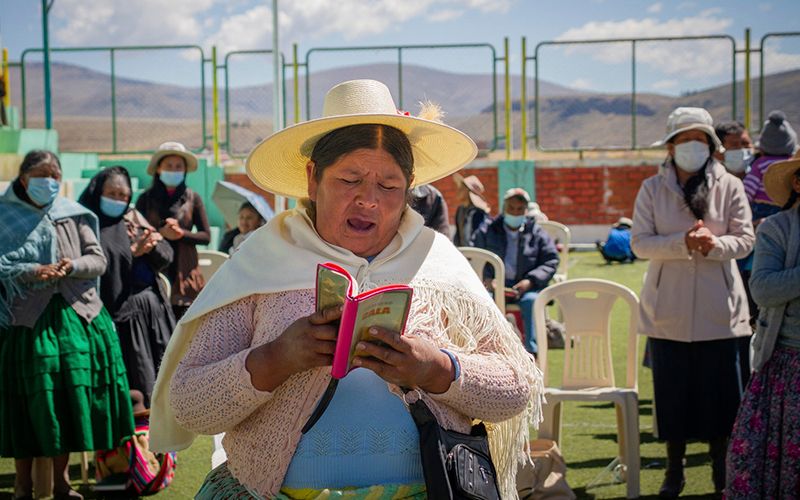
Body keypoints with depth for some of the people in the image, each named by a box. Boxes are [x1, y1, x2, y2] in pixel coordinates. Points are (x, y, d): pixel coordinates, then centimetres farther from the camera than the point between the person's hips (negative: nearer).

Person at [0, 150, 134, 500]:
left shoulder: (73, 215, 11)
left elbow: (99, 260, 7)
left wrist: (73, 265, -13)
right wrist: (33, 271, -19)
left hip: (75, 314, 3)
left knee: (72, 395, 3)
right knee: (29, 401, -2)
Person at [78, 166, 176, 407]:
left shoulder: (134, 217, 15)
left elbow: (166, 255, 11)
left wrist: (152, 245, -10)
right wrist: (133, 251, -15)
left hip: (153, 303, 7)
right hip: (121, 306, -7)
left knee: (161, 362, 9)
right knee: (136, 369, -5)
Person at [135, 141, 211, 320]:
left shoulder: (192, 198, 7)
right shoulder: (146, 199, 6)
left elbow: (206, 236, 5)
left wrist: (182, 233, -11)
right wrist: (160, 233, -14)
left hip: (185, 272, 0)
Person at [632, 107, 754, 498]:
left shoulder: (729, 186, 2)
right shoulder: (652, 188, 2)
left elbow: (745, 240, -1)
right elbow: (640, 242, -5)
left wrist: (714, 244, -22)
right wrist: (682, 243, -21)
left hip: (718, 308, 0)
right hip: (669, 309, 0)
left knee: (720, 391, 3)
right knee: (672, 390, 6)